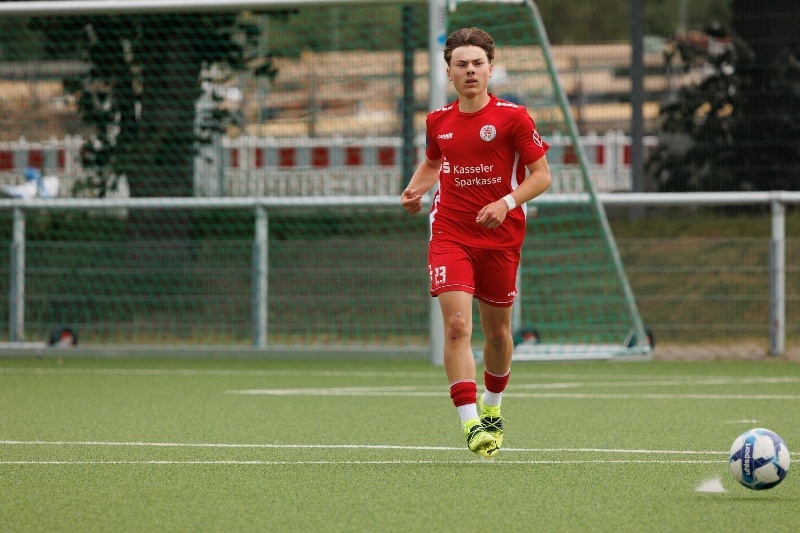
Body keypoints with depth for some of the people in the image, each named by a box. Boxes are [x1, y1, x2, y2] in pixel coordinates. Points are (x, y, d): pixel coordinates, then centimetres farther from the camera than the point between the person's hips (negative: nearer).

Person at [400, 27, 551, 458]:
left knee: (497, 332, 13)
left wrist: (507, 203, -21)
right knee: (457, 326, -17)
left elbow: (541, 175, -5)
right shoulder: (438, 121, 4)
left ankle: (491, 407, 39)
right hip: (450, 234, 1)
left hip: (500, 237, -1)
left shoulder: (512, 117, -7)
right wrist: (415, 189, 4)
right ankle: (471, 425, -21)